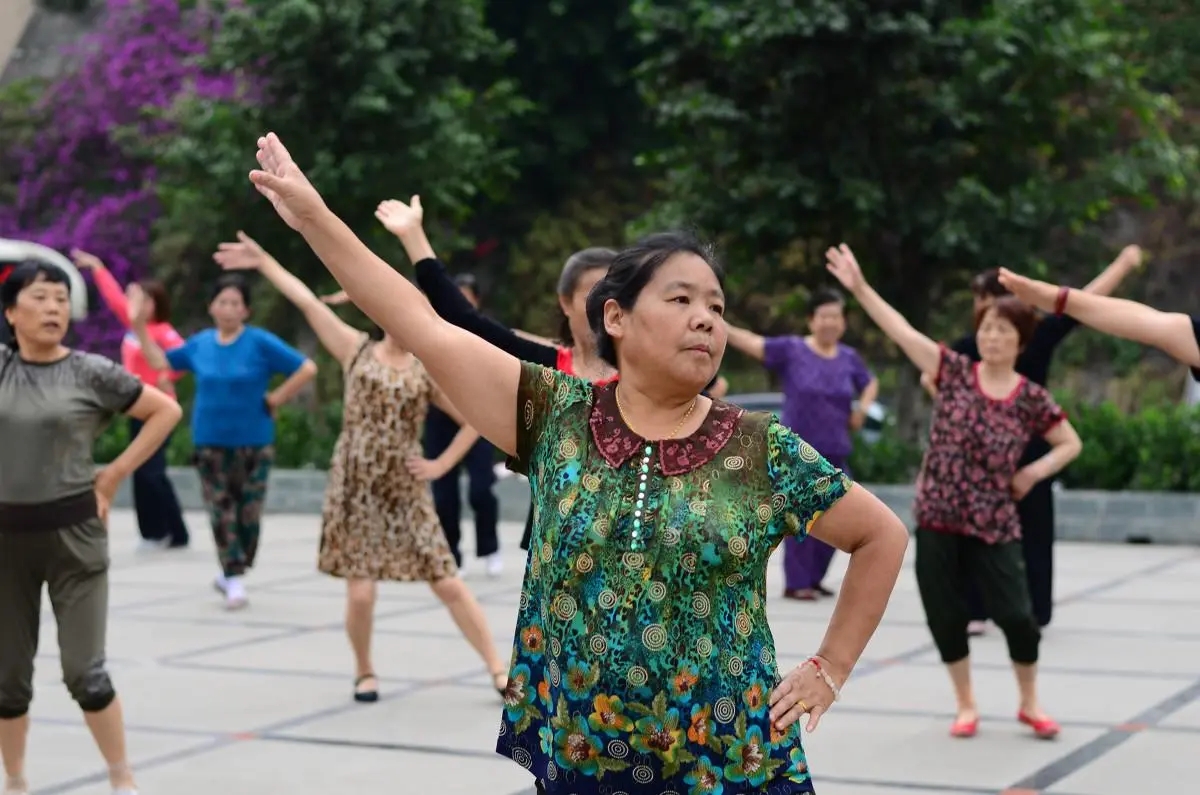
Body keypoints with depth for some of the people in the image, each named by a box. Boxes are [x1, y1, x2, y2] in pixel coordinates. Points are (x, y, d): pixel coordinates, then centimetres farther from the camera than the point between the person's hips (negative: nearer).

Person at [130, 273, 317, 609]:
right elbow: (160, 362, 18)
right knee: (221, 513, -2)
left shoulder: (260, 342, -9)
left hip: (253, 443, -2)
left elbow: (307, 368, -10)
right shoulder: (200, 343, 4)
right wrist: (140, 326, 10)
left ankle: (230, 575, 22)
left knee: (249, 513, 4)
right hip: (210, 443, 2)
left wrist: (275, 399, -10)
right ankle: (234, 581, 3)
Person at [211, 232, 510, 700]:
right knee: (361, 593, -5)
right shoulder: (358, 351, 3)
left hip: (406, 493, 1)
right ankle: (365, 672, 21)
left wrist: (442, 464, 1)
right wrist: (263, 260, -3)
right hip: (354, 490, -1)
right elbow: (307, 302, 0)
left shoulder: (428, 373, 4)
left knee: (448, 584, -1)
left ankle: (498, 671, 5)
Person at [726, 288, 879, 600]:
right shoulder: (791, 350, -6)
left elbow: (871, 383, 23)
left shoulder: (849, 358, 6)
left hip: (835, 451, 5)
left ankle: (814, 578, 22)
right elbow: (753, 343, -14)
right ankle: (796, 583, -2)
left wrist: (863, 407, 4)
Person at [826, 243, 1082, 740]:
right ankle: (966, 706, 23)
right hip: (937, 517, 1)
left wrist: (1035, 471, -4)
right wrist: (860, 288, -16)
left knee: (1016, 615, -4)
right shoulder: (955, 371, -1)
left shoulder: (1032, 399, -2)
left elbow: (1072, 444, 11)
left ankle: (1029, 705, 19)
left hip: (994, 524, -1)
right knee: (944, 614, 5)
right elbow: (900, 330, -8)